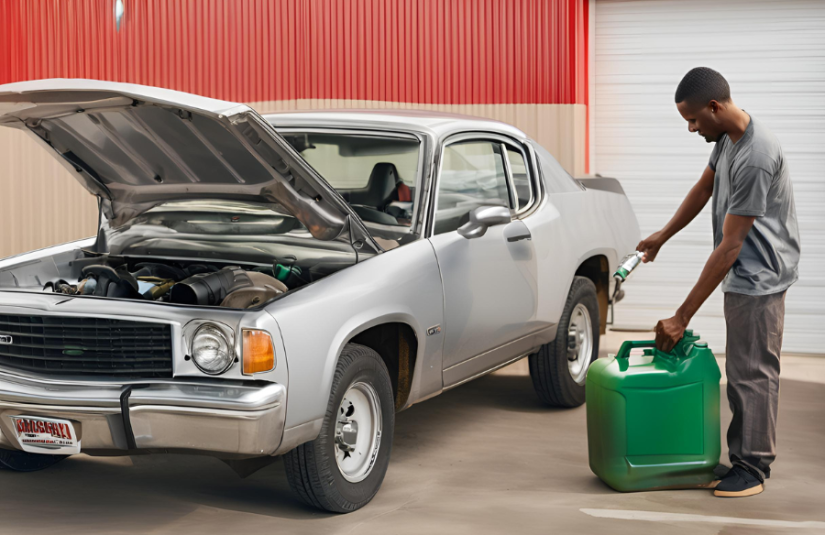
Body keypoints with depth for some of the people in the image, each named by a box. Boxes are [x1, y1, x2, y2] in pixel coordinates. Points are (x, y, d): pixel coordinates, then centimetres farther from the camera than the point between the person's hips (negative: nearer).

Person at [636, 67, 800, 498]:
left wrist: (682, 316, -23)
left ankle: (753, 469, 5)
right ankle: (743, 460, 21)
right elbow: (704, 188, 23)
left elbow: (729, 247, -26)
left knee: (752, 373, -4)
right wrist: (662, 236, 29)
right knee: (741, 373, 13)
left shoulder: (755, 158, -28)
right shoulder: (728, 136, 3)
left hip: (759, 277, -10)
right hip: (742, 276, 10)